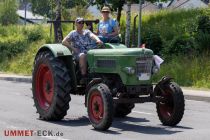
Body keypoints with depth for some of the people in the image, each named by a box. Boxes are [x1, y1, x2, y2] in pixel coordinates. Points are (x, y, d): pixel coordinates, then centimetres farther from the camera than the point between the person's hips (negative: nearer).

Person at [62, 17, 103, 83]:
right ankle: (84, 77, -35)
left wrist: (98, 40, -27)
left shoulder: (87, 32, 18)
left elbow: (93, 36, -4)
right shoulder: (73, 34, 9)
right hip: (78, 53, -3)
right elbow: (64, 42, -3)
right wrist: (73, 49, -11)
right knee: (82, 56, -38)